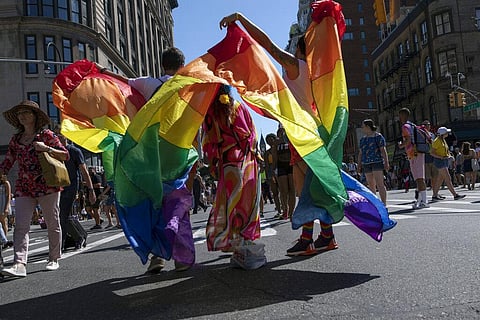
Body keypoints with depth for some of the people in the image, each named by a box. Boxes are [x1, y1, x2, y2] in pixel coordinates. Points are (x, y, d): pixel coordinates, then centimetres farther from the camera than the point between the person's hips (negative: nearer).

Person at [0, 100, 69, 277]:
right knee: (20, 225, -9)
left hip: (47, 185, -4)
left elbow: (65, 155, 0)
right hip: (23, 188, 4)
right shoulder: (16, 139, 14)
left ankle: (54, 259, 18)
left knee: (53, 224, 5)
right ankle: (19, 264, -13)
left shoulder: (46, 135, 2)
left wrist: (46, 148, -15)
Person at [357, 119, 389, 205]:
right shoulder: (363, 139, 18)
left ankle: (384, 204, -12)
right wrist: (359, 165, 12)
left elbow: (383, 150, -6)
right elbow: (360, 153, 19)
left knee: (380, 184, -11)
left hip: (377, 162, -6)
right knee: (371, 185, 6)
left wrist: (386, 163, -13)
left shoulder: (378, 136, 0)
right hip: (366, 164, 6)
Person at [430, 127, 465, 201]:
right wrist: (441, 157, -23)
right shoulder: (437, 141, -12)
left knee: (440, 179, 8)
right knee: (448, 179, -10)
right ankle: (455, 195, -11)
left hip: (445, 161, 9)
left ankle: (435, 195, 12)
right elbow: (432, 153, -14)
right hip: (439, 161, -9)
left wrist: (448, 154, 5)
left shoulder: (443, 140, 15)